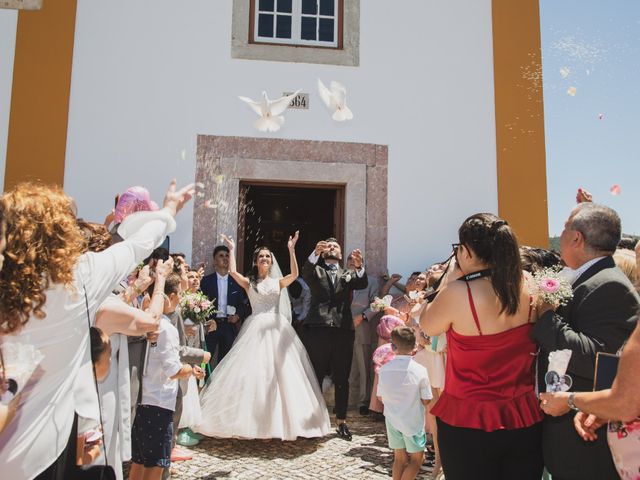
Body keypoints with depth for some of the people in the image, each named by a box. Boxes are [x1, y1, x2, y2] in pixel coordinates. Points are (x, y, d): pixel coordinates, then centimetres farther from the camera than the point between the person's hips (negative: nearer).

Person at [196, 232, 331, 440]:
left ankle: (280, 421, 9)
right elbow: (232, 271, -8)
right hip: (256, 329, -1)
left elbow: (294, 274, -6)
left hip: (277, 329, 2)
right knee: (253, 372, -5)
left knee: (283, 372, -1)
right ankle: (253, 420, 4)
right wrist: (232, 249, -1)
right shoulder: (249, 282, 9)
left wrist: (291, 249, -11)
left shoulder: (278, 282, 12)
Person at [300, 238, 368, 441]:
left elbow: (362, 283, -3)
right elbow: (305, 272, -10)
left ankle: (341, 421, 17)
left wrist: (359, 266, -25)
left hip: (343, 331, 2)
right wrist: (315, 253, -29)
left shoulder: (348, 274, 18)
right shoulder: (316, 271, 14)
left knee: (342, 379, 7)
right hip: (317, 329, -1)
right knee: (315, 377, 4)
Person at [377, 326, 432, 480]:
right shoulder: (420, 370, -18)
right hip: (413, 422, -3)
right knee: (416, 459, 16)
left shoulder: (383, 369, -10)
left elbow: (380, 397, 1)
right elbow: (426, 401, -12)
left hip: (392, 420, 3)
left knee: (399, 458, 18)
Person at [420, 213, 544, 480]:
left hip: (470, 420, -4)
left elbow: (426, 326, -3)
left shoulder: (458, 293, -21)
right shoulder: (528, 288, -5)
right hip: (525, 418, 5)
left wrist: (449, 278, 0)